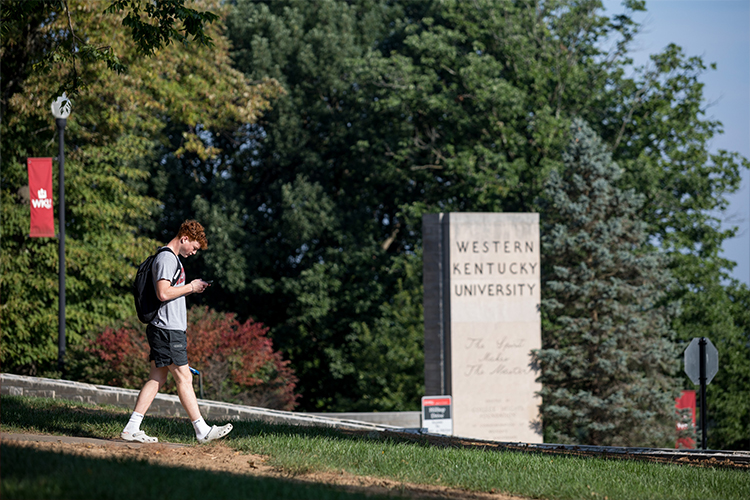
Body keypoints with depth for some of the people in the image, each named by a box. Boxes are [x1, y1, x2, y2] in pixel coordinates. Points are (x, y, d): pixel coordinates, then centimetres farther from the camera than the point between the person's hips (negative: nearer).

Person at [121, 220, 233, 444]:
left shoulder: (172, 258, 20)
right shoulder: (167, 258, -13)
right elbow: (163, 293, -23)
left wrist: (192, 288, 16)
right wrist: (190, 287, -13)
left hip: (168, 330, 10)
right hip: (168, 330, -10)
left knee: (157, 378, 9)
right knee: (184, 378, -5)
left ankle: (132, 428, 7)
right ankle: (202, 431, -1)